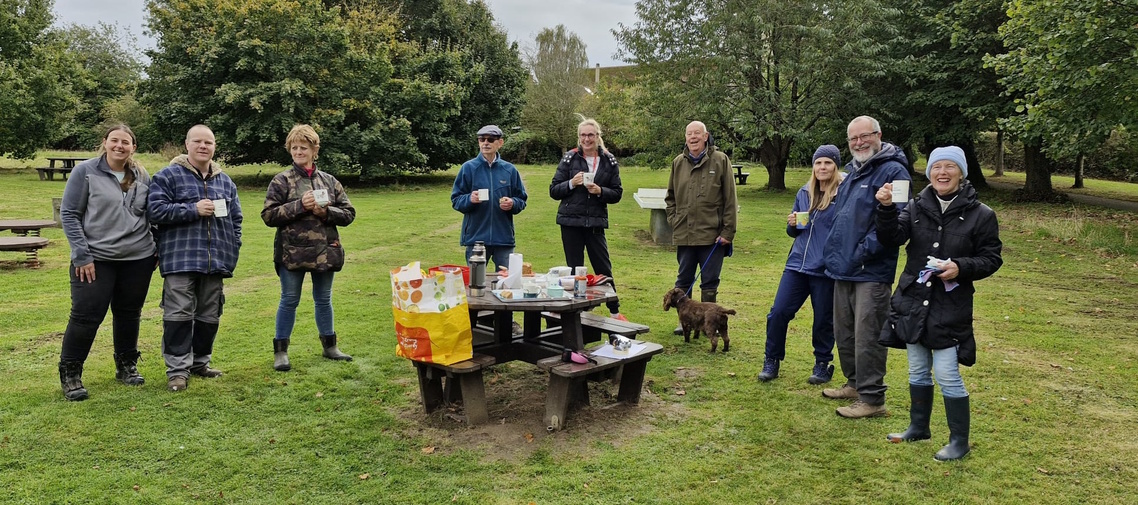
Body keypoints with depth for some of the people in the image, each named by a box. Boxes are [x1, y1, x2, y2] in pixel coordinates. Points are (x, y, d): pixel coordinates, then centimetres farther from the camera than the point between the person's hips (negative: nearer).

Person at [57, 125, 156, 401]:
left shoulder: (142, 176, 7)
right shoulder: (85, 171, -4)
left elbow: (150, 215, 15)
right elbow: (69, 214, -5)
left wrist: (155, 249, 9)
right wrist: (81, 254, -12)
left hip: (138, 259, 4)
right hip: (96, 259, -3)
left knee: (129, 314, 12)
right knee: (86, 316, -3)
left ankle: (126, 366, 28)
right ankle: (69, 374, 12)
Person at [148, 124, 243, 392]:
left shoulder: (225, 181, 16)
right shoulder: (168, 176, 0)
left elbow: (235, 219, 19)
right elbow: (156, 210, -10)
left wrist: (233, 249, 10)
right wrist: (194, 210, -15)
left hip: (215, 260, 5)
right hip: (181, 259, -5)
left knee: (210, 315, 10)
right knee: (179, 314, -7)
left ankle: (200, 362, 23)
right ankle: (177, 368, 1)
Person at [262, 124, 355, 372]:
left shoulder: (329, 181, 7)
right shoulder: (281, 181, -2)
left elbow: (348, 213, 5)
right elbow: (268, 215, -8)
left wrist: (325, 212, -13)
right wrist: (299, 205, -18)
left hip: (325, 252, 3)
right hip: (292, 252, -3)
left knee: (324, 300, 15)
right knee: (289, 301, 5)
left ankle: (329, 346, 29)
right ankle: (280, 351, 16)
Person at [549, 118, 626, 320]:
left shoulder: (609, 161, 3)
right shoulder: (569, 159, 0)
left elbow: (617, 193, 3)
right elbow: (553, 191, 0)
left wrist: (600, 191, -15)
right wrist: (571, 184, -17)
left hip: (596, 222, 1)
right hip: (571, 222, 0)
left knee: (604, 268, 6)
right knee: (575, 269, 7)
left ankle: (615, 311, 20)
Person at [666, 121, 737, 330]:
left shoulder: (720, 160, -4)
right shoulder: (678, 163, 7)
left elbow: (730, 200, -5)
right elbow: (670, 197, 18)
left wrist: (727, 232, -9)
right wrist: (673, 220, 5)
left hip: (712, 235, -3)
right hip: (684, 234, 3)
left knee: (709, 282, 6)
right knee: (683, 281, 11)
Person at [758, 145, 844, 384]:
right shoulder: (804, 193, 10)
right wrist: (792, 224, -3)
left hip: (826, 270, -4)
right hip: (797, 264, 5)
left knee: (823, 319, 8)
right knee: (779, 312, 0)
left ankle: (822, 364, 27)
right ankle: (771, 361, 15)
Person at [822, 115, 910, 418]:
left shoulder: (893, 171, -11)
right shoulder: (852, 171, 17)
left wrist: (862, 254, -20)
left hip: (872, 271, -9)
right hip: (843, 268, 9)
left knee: (867, 337, -5)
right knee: (844, 332, 17)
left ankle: (872, 399, 4)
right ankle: (854, 384, 32)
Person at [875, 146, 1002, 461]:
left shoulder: (980, 215, -4)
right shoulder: (917, 207, 3)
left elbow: (991, 259, -2)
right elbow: (892, 238, -9)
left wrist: (961, 268, -19)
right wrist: (887, 209, -26)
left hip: (950, 307, -4)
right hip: (913, 301, 4)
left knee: (947, 375, -4)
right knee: (917, 371, 16)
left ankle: (959, 441, 13)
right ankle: (918, 428, 33)